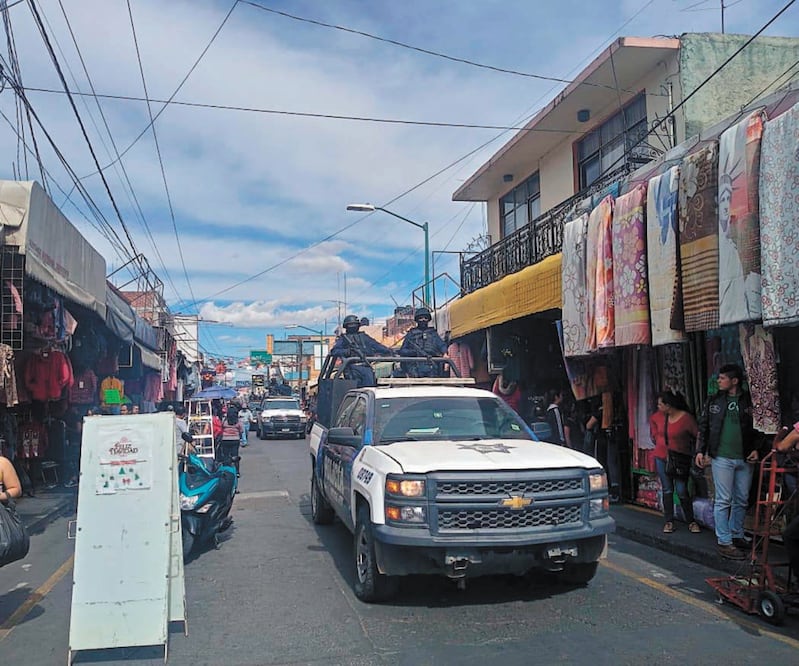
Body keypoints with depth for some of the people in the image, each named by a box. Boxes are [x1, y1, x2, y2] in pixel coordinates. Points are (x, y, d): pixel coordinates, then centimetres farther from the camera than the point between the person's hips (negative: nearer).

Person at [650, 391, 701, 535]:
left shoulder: (686, 418, -19)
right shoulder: (658, 416, -3)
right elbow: (652, 421, 20)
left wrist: (696, 453, -10)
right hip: (661, 457, 4)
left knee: (682, 491, -4)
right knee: (667, 490, 8)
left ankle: (691, 522, 13)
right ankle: (669, 522, 14)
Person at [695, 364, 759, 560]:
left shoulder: (749, 402, 4)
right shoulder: (714, 401, 6)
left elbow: (758, 428, 8)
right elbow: (703, 427, 8)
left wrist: (755, 448, -5)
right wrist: (700, 450, 2)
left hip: (745, 459, 2)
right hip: (721, 457, -1)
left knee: (741, 500, 10)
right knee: (723, 501, -3)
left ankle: (736, 536, 25)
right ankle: (724, 542, 0)